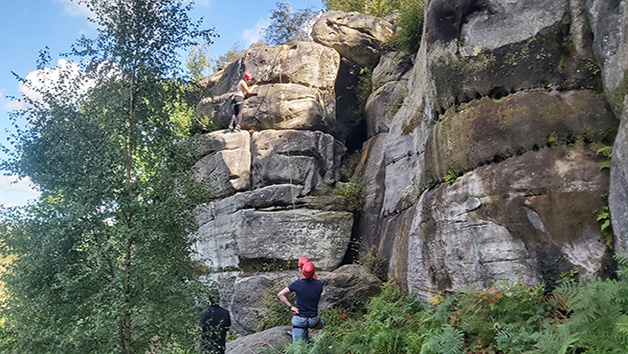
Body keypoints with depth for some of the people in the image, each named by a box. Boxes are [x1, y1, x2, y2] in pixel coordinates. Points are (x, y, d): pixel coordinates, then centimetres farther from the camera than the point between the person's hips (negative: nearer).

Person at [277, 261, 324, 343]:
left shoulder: (297, 284, -12)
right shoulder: (319, 284, -9)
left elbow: (280, 295, -12)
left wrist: (291, 307, -6)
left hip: (299, 319, -1)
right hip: (313, 320, 1)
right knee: (320, 324, 35)